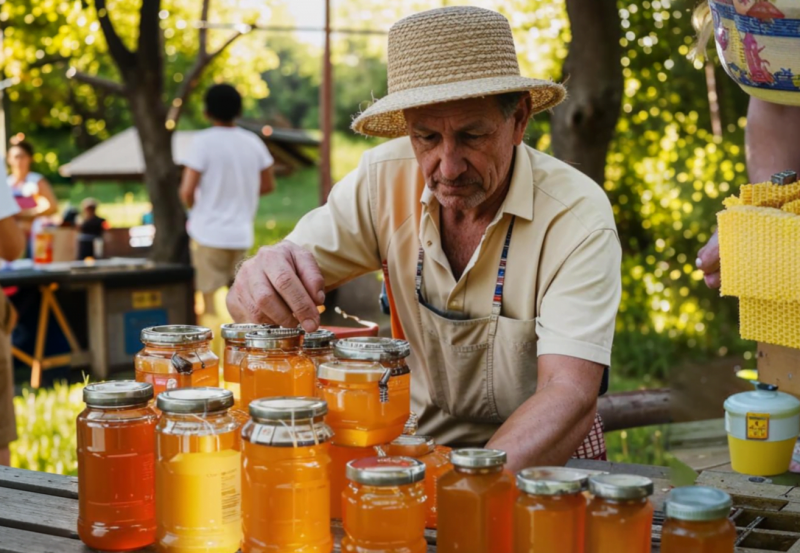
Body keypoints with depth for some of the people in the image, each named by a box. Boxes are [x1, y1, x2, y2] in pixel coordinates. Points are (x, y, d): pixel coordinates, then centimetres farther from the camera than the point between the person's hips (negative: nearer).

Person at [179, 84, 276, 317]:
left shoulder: (203, 141, -10)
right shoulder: (253, 142, 5)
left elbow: (187, 191, -15)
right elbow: (268, 185, 15)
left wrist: (195, 208, 6)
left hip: (209, 233, -5)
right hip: (242, 234, 5)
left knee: (210, 296, 0)